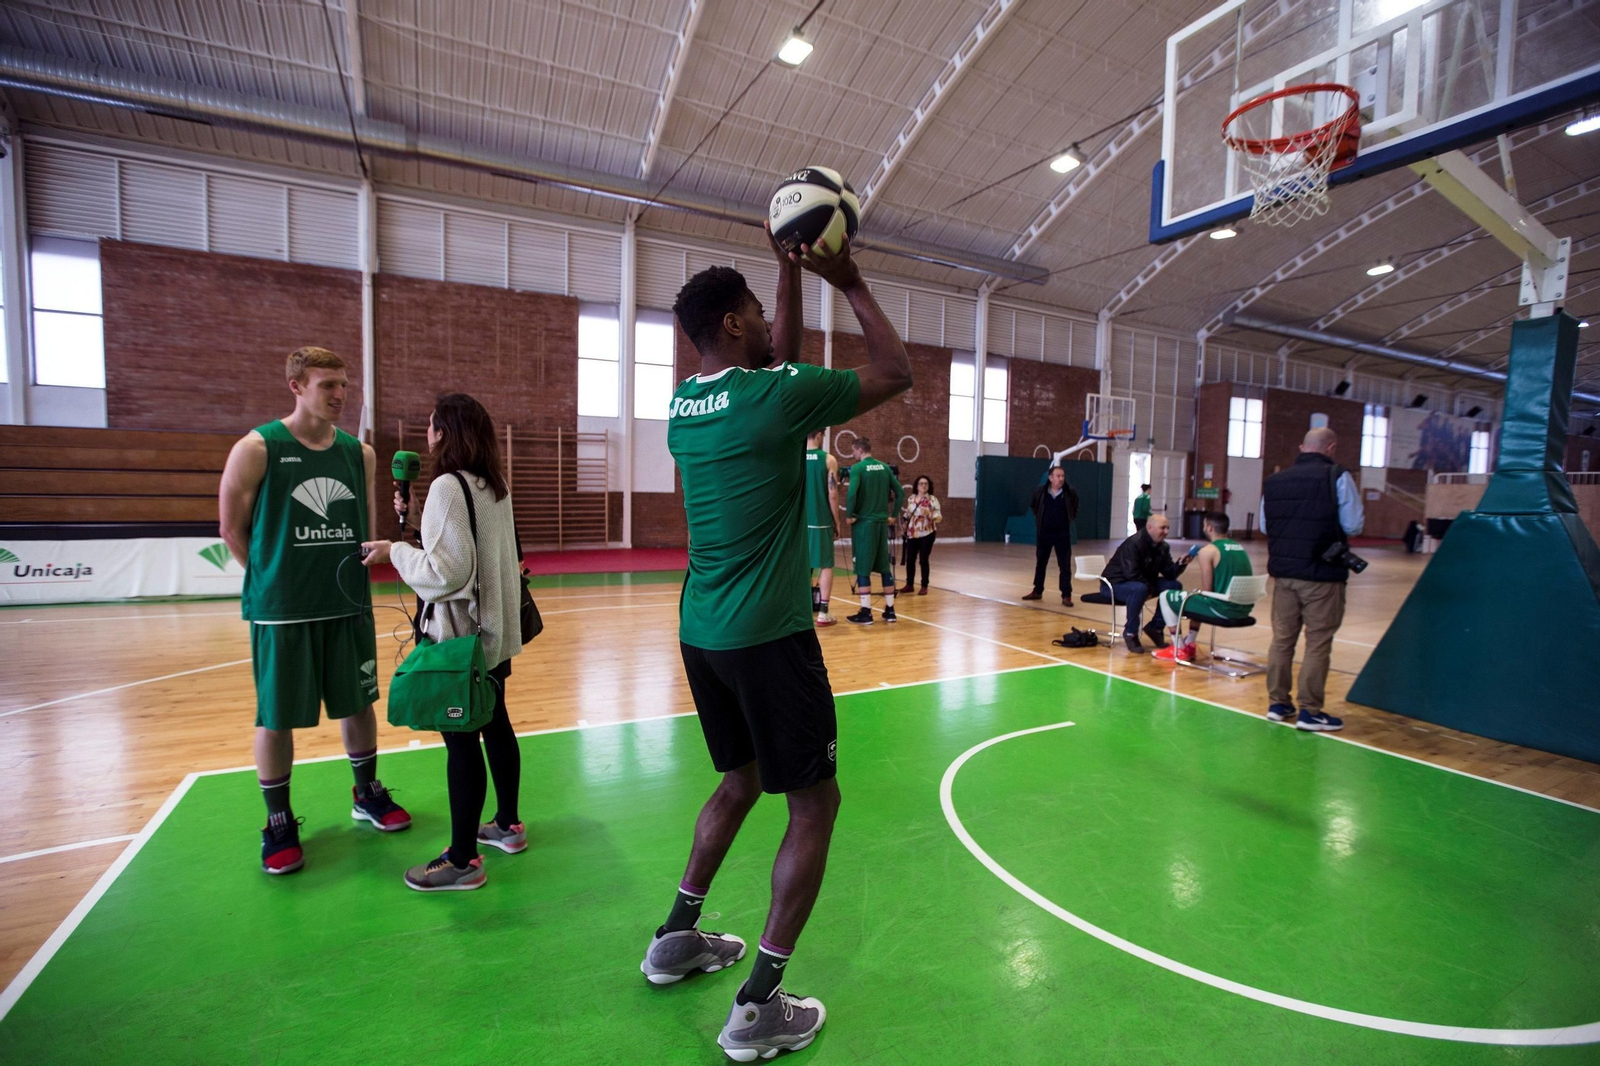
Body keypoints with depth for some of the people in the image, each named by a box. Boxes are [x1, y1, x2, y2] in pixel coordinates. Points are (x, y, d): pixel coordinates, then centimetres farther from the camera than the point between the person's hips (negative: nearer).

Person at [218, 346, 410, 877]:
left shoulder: (360, 453, 5)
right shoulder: (257, 448, -6)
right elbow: (232, 528, 0)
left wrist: (349, 574, 10)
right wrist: (276, 578, 3)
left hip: (350, 605, 3)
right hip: (281, 611, -3)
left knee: (359, 703, 13)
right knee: (276, 718, 7)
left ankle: (368, 794, 33)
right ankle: (279, 823, 26)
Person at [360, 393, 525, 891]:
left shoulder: (448, 487, -16)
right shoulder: (496, 486, 9)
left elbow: (446, 569, -20)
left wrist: (394, 551, -6)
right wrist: (415, 523, 11)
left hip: (459, 638, -9)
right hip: (495, 631, 9)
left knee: (461, 742, 0)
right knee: (495, 726, 18)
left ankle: (462, 860, 12)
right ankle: (508, 826, 33)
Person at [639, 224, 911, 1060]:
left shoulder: (682, 404, 8)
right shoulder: (774, 397, -14)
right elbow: (897, 372, -2)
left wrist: (791, 271, 21)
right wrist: (850, 283, 7)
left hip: (701, 634, 8)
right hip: (768, 636, -8)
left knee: (740, 780, 25)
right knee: (813, 802, 8)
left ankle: (677, 938, 38)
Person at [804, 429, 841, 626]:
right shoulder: (828, 459, -4)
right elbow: (833, 494, -9)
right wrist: (836, 521, 1)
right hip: (821, 521, -3)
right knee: (825, 566, 5)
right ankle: (823, 613, 4)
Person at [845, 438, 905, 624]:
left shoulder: (858, 468, -9)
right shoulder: (885, 467, 9)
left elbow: (851, 493, -23)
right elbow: (900, 492, 9)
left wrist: (849, 515, -10)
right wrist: (893, 515, 14)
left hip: (863, 522, -5)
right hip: (882, 522, 6)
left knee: (863, 568, 1)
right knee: (885, 566, 12)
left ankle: (866, 613, 2)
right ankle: (890, 611, 17)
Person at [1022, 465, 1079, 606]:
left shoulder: (1070, 492, -6)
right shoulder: (1040, 491, -5)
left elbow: (1075, 509, 13)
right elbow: (1033, 506, 14)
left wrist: (1069, 518, 3)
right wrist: (1040, 517, 7)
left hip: (1063, 533, -1)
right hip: (1044, 532, 1)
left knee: (1065, 565, -2)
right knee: (1040, 562, 12)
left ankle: (1066, 596, 3)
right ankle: (1037, 591, 25)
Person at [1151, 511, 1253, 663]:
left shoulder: (1207, 551, -11)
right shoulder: (1240, 547, 12)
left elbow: (1207, 590, -11)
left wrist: (1197, 587, 9)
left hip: (1222, 608, -8)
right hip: (1243, 609, 9)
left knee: (1165, 597, 6)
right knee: (1199, 596, 35)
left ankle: (1179, 650, 12)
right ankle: (1189, 644, 38)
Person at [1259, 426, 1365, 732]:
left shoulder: (1274, 480, 6)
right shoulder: (1337, 477, -8)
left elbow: (1263, 525, 12)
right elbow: (1353, 525, -8)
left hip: (1283, 572, 5)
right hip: (1322, 574, -4)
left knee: (1282, 639, 12)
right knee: (1318, 643, 3)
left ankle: (1277, 703, 20)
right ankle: (1309, 712, 8)